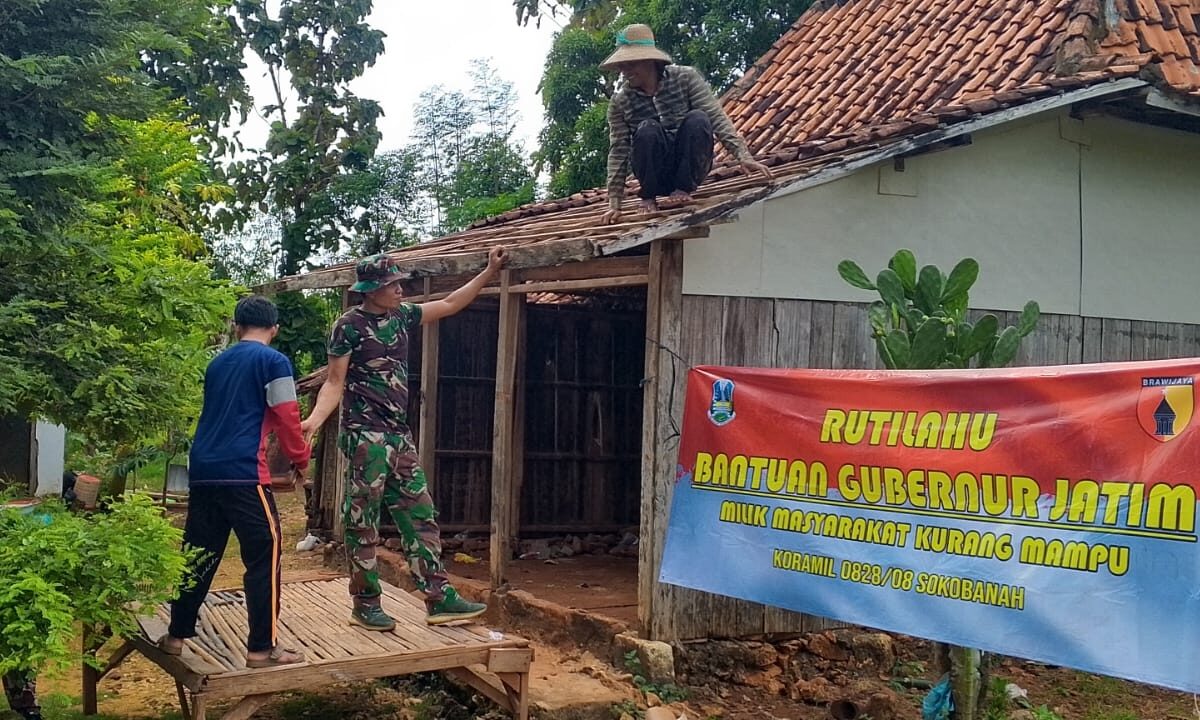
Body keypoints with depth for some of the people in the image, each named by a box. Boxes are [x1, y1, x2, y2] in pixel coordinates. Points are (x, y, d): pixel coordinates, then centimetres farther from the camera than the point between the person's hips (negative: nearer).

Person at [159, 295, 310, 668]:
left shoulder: (217, 363, 19)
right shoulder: (274, 361, -2)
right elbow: (286, 419, -6)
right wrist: (301, 458, 8)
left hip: (203, 469, 7)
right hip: (242, 472, -7)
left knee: (199, 554, 16)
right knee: (264, 556, -1)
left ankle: (177, 634, 23)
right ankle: (263, 647, 0)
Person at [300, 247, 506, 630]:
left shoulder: (401, 315, 12)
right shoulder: (349, 325, -7)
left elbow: (450, 304, 20)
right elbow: (335, 382, -7)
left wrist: (489, 272, 18)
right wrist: (314, 419, -22)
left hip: (399, 436, 7)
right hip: (365, 436, -7)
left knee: (421, 517, 6)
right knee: (363, 523, -1)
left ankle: (439, 598, 8)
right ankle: (366, 605, 8)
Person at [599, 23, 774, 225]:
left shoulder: (685, 78, -7)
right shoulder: (620, 101, -5)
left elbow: (717, 117, -13)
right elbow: (618, 152, -5)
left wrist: (744, 156, -25)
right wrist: (614, 204, -11)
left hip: (691, 168, 0)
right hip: (656, 173, 0)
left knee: (697, 119, -27)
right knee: (647, 129, -30)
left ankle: (683, 188, -12)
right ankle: (648, 196, -10)